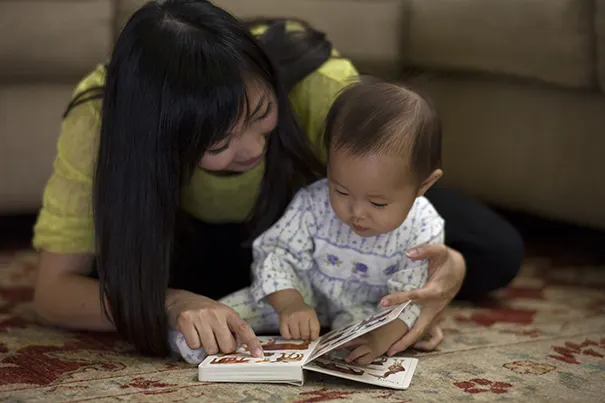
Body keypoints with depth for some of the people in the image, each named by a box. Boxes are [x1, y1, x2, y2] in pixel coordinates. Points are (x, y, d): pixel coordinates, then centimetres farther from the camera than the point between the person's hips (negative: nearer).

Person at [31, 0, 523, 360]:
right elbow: (53, 290, -36)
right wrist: (173, 303, -54)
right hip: (194, 236, 1)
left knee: (495, 255, -14)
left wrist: (444, 269, -51)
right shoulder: (98, 118, -38)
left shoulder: (315, 79, -39)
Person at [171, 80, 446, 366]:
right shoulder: (314, 204, -23)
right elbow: (278, 253, -18)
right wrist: (290, 304, -37)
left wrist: (381, 337, -43)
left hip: (372, 309, -1)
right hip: (308, 295, 1)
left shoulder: (423, 230, -25)